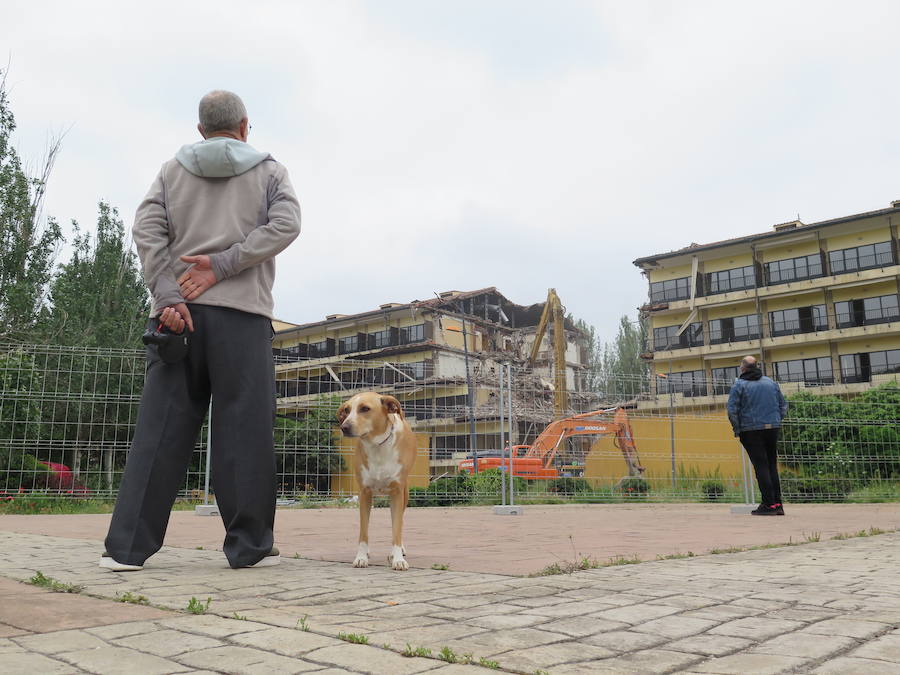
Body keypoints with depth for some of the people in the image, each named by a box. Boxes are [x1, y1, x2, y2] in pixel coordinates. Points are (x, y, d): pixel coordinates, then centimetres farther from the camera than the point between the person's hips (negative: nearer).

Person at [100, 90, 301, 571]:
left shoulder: (173, 170, 19)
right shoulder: (268, 171, 14)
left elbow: (146, 229, 5)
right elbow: (285, 226, -4)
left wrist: (167, 297, -4)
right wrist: (221, 266, -7)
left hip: (179, 313, 3)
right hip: (243, 313, -2)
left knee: (161, 429, 4)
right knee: (244, 430, 0)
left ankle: (127, 546, 4)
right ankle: (249, 545, 3)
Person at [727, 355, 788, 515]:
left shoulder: (739, 384, -4)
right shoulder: (771, 382, 13)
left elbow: (732, 410, -11)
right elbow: (783, 406, 14)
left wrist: (737, 429, -2)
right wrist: (776, 421, 17)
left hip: (751, 430, -5)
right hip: (773, 428, 5)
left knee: (761, 466, -3)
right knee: (772, 465, 12)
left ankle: (769, 504, -5)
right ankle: (778, 504, 11)